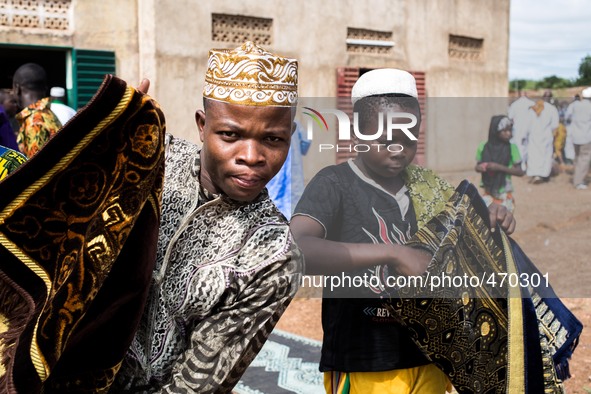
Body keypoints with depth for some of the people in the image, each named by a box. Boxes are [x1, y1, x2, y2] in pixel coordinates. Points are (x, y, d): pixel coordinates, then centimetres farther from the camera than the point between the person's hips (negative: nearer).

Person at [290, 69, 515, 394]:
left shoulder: (428, 187, 6)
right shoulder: (335, 183, -10)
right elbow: (294, 251, -28)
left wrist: (493, 222, -4)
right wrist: (392, 253, -31)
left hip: (429, 363, 5)